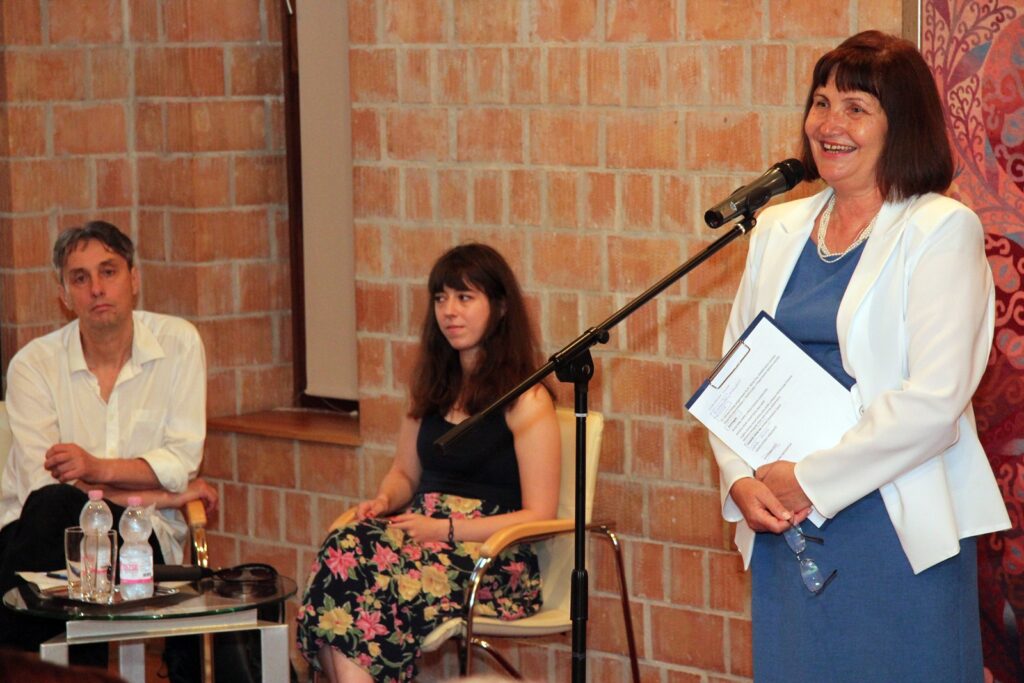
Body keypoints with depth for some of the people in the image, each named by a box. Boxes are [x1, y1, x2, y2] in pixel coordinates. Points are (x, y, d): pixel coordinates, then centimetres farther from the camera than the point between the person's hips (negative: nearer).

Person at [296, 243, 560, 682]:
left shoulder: (525, 400, -3)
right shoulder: (434, 386, 18)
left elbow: (538, 514, -7)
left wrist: (446, 529, -15)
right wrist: (383, 502, 4)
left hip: (495, 561, -6)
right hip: (423, 534, 6)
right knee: (344, 549, -29)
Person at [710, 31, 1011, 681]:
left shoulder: (942, 230, -5)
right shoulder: (779, 228, 13)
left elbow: (934, 401, -14)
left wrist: (810, 480, -13)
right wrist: (741, 480, -4)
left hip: (896, 526, -5)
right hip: (783, 528, 5)